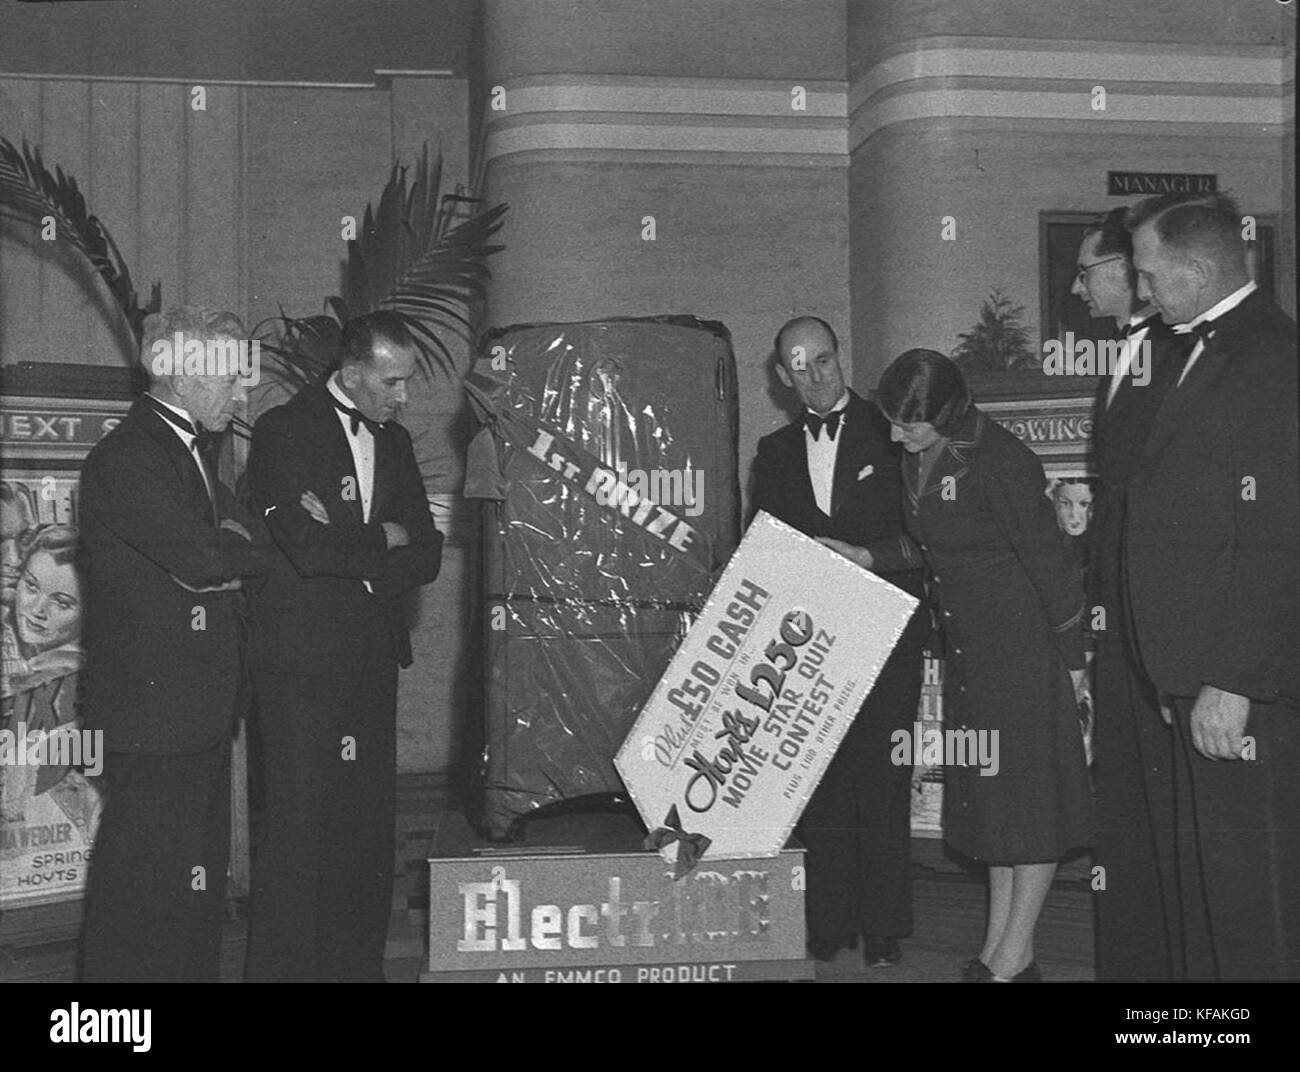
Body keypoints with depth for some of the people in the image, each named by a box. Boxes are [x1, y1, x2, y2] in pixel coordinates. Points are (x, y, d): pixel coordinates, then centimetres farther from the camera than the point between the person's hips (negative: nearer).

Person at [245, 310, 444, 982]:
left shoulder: (394, 441, 16)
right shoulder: (284, 431, -6)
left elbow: (427, 555, 8)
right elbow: (307, 548, -19)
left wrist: (345, 553, -7)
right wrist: (381, 539, -4)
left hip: (373, 657, 6)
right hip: (302, 655, -6)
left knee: (371, 820, 6)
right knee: (300, 822, -5)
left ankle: (359, 962, 14)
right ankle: (284, 966, 4)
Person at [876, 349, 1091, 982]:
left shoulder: (997, 461, -20)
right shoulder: (917, 459, 3)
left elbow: (1049, 562, -17)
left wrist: (1071, 658, -12)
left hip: (1023, 640, -8)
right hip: (969, 646, 9)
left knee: (1028, 791, -1)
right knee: (987, 789, 11)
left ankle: (1015, 958, 6)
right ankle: (997, 948, 20)